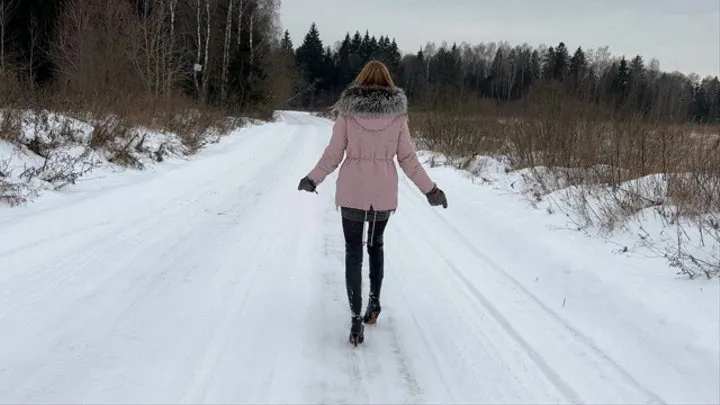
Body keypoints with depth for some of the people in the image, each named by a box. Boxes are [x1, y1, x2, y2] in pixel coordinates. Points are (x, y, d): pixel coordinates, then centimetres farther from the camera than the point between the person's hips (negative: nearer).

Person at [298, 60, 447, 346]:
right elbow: (408, 159, -2)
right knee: (376, 245, 24)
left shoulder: (347, 111, -6)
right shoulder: (398, 114, -4)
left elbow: (333, 155, -2)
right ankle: (374, 302, 24)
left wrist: (312, 180, 14)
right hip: (384, 194, 2)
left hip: (352, 192, -2)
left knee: (353, 251, 4)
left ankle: (356, 318, -5)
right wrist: (430, 190, 9)